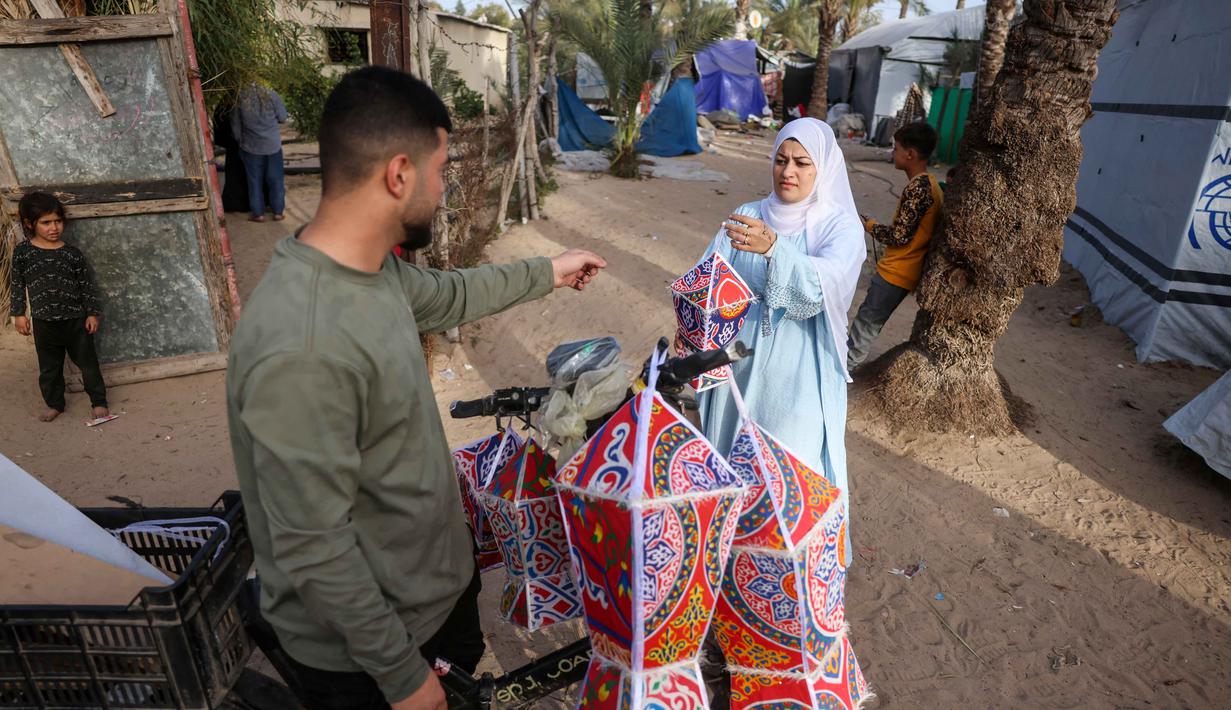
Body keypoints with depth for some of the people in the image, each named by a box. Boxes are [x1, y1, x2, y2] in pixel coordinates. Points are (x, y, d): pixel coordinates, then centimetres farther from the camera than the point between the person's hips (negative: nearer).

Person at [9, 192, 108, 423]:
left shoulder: (73, 254, -6)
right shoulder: (22, 252, -5)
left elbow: (87, 285, -2)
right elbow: (18, 285, 3)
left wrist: (92, 313, -3)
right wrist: (18, 313, 3)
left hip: (76, 320, -1)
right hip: (44, 323, 1)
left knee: (88, 363, 8)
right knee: (49, 367, 14)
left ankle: (99, 402, 20)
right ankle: (54, 404, 29)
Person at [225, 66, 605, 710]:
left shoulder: (370, 267, -7)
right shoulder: (300, 349, -35)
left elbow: (444, 296, 15)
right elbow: (314, 549, -29)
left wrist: (547, 272, 24)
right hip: (366, 653, -7)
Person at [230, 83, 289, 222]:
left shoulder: (239, 99, -8)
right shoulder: (271, 94, -12)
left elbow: (235, 128, -2)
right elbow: (283, 117, -4)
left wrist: (240, 140, 16)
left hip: (251, 147, 0)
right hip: (273, 145, 0)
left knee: (255, 180, 11)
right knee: (276, 179, 11)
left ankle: (258, 213, 15)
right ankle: (278, 212, 15)